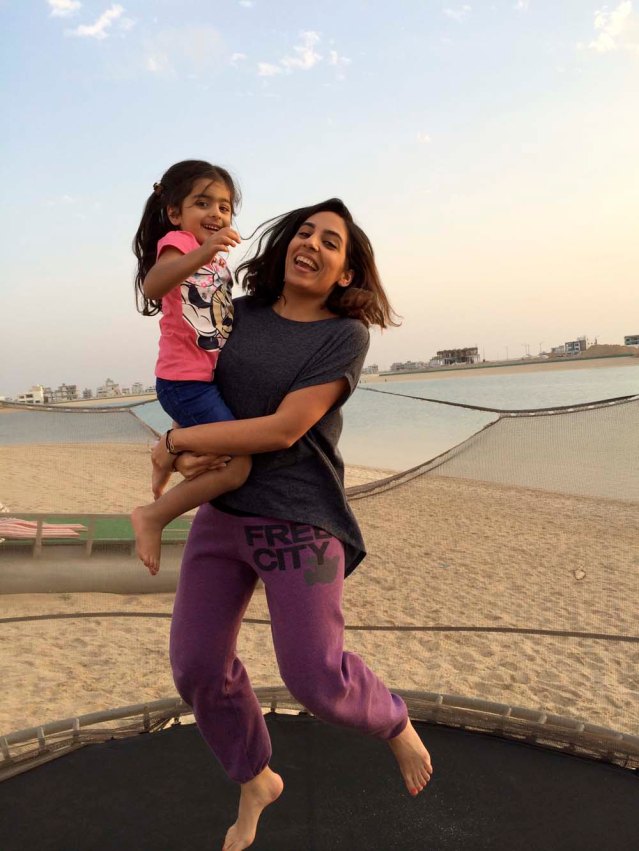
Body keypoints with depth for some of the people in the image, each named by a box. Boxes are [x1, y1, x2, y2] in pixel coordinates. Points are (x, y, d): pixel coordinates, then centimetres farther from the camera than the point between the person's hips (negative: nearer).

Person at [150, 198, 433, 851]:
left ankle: (394, 724, 30)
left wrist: (175, 442, -14)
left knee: (315, 679, -6)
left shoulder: (345, 335, -10)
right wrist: (195, 453, -9)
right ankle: (255, 783, 35)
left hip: (300, 518, -5)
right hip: (222, 510, 5)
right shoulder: (240, 314, 5)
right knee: (196, 665, 8)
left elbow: (284, 429, -19)